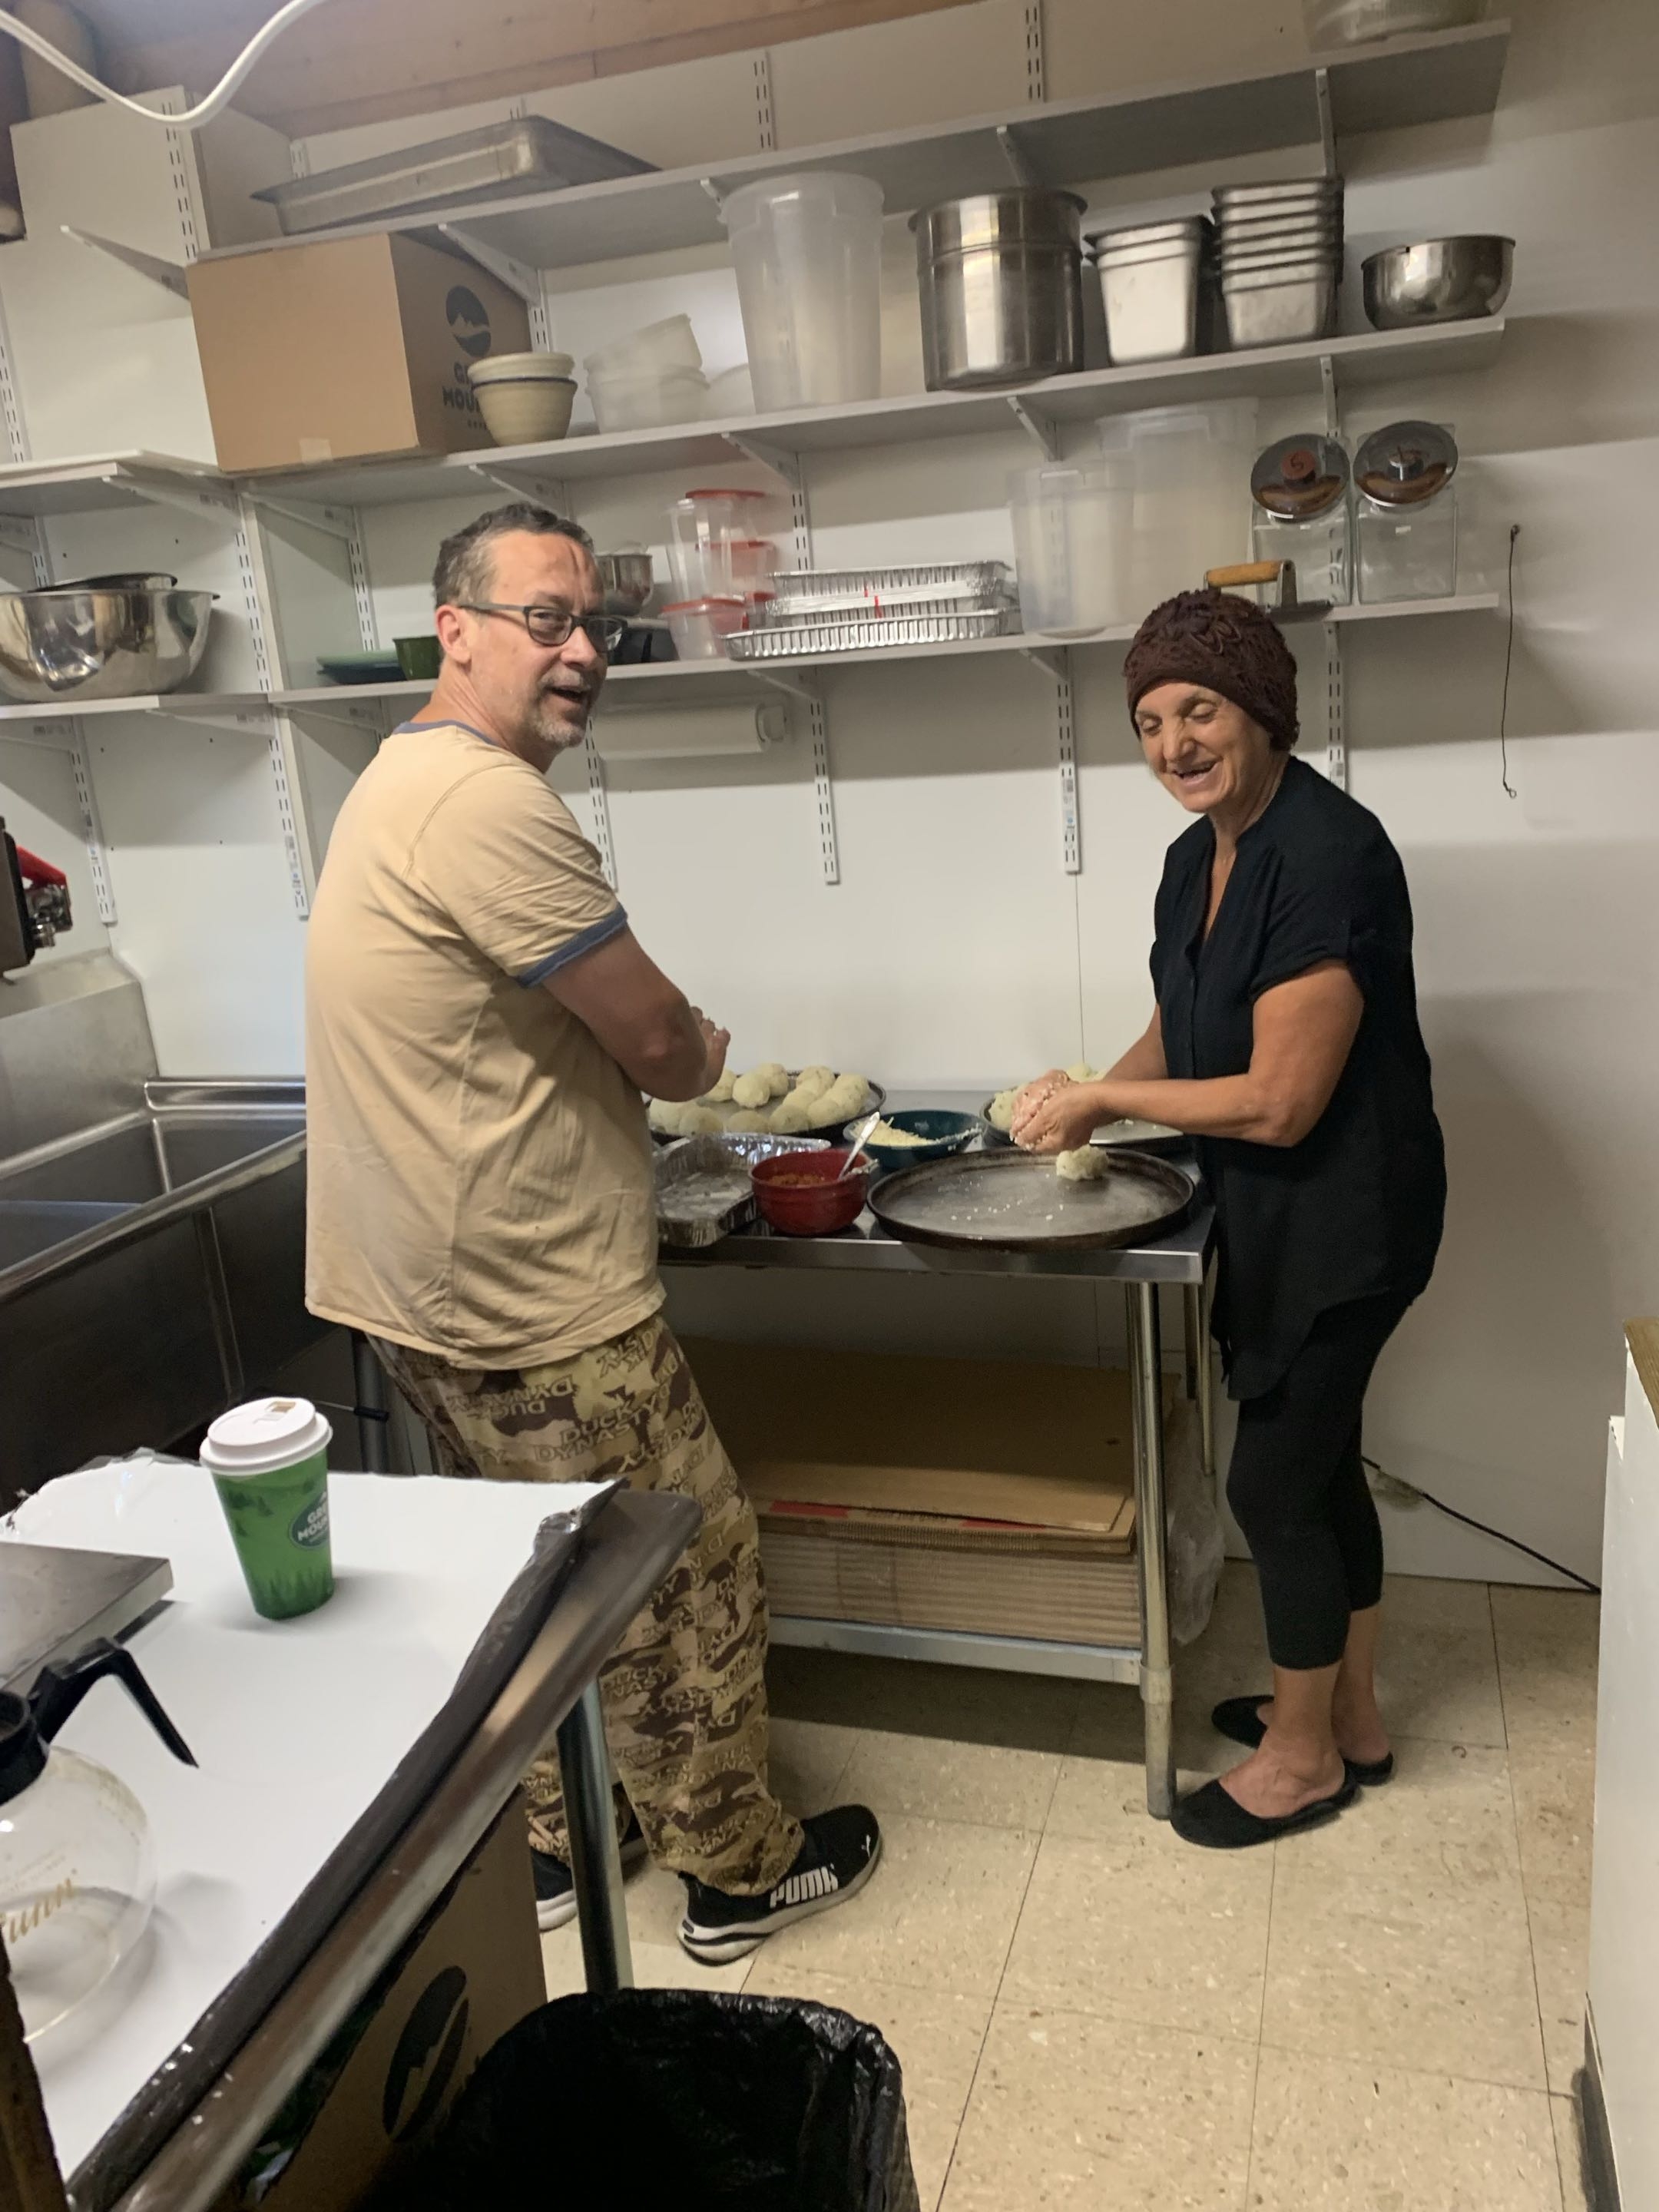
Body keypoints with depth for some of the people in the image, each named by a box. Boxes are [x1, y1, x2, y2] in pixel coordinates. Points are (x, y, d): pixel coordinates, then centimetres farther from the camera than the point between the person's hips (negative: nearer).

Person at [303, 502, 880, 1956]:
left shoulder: (413, 781, 12)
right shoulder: (488, 803, -22)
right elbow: (659, 1043, -20)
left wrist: (661, 1049, 5)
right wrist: (706, 1052, 3)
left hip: (433, 1293, 10)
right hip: (536, 1311, -10)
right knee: (689, 1579, 8)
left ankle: (553, 1838, 42)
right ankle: (738, 1868, 28)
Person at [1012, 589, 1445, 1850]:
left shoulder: (1327, 855, -25)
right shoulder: (1199, 858, 4)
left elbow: (1280, 1102, -26)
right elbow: (1183, 1030, 14)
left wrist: (1102, 1098, -17)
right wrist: (1093, 1103, -5)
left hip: (1344, 1215, -9)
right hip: (1273, 1210, 9)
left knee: (1272, 1483, 3)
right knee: (1319, 1461, 20)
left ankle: (1304, 1755, 26)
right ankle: (1350, 1715, 39)